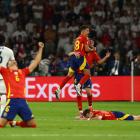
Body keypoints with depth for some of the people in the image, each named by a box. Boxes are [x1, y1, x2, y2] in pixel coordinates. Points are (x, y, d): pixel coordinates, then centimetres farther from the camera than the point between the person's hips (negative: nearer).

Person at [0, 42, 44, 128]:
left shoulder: (22, 72, 23)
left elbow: (36, 62, 28)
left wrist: (40, 48, 27)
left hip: (23, 101, 4)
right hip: (12, 101, -4)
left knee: (33, 124, 5)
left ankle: (15, 123, 26)